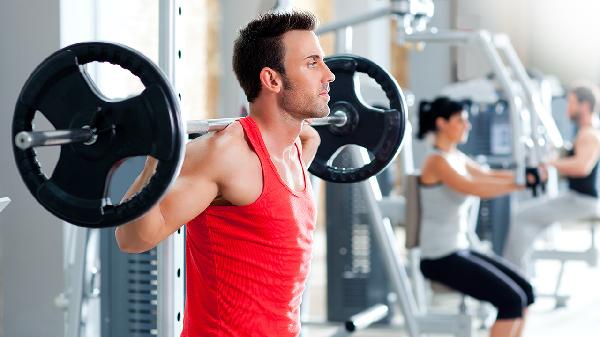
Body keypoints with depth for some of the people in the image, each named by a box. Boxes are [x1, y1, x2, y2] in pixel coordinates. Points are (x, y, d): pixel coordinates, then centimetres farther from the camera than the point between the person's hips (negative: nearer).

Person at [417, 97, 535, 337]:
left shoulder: (456, 158, 13)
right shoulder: (437, 162, -16)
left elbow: (488, 175, 14)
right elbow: (476, 189, -29)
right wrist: (520, 183, -28)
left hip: (459, 250, 10)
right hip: (440, 259, -10)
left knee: (524, 291, 5)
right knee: (511, 299, -16)